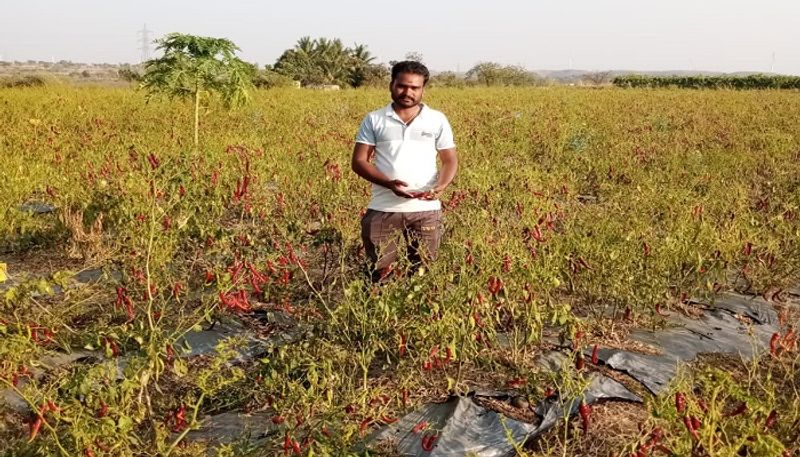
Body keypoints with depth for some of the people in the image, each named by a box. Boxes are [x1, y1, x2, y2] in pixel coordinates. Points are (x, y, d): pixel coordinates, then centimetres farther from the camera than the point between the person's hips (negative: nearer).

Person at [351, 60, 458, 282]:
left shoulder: (438, 120, 7)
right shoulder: (373, 120, 5)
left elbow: (450, 160, 9)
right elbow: (359, 161, 1)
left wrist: (440, 187, -13)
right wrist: (388, 183, -16)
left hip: (426, 209, 1)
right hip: (383, 209, -1)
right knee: (379, 271, 3)